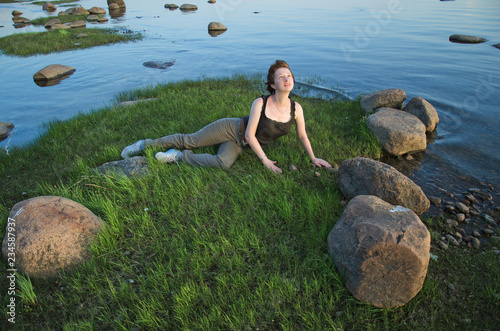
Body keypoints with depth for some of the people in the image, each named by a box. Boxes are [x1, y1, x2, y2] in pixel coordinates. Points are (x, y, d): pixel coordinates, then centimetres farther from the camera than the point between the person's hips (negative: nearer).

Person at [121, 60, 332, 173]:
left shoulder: (296, 108, -9)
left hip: (239, 145, 3)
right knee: (190, 140, -4)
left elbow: (302, 135, 5)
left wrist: (313, 158, 6)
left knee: (223, 163, -27)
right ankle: (145, 144, 18)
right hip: (232, 128, -3)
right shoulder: (260, 103, -23)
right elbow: (250, 135, -21)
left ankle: (179, 156, -7)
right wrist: (265, 160, -18)